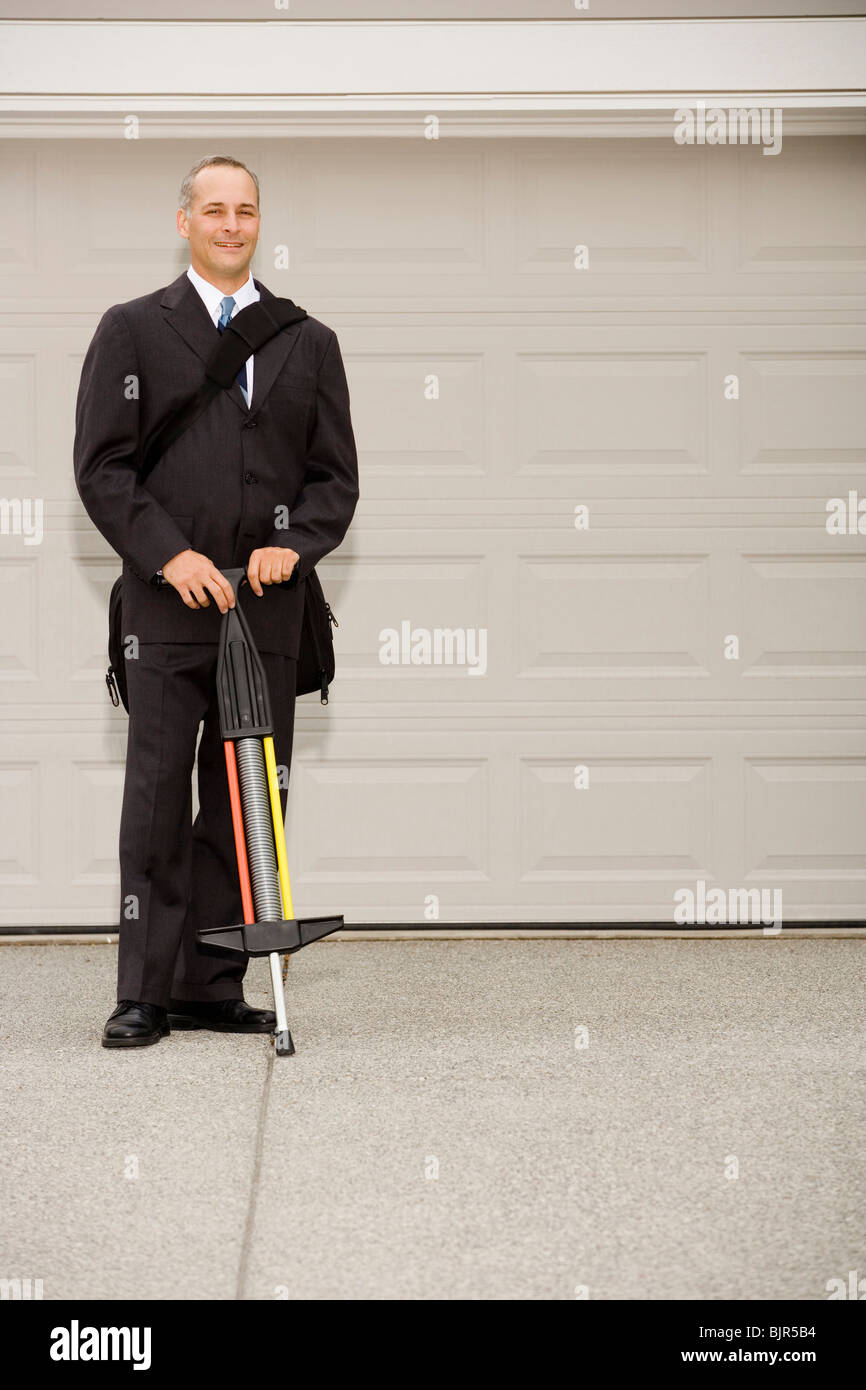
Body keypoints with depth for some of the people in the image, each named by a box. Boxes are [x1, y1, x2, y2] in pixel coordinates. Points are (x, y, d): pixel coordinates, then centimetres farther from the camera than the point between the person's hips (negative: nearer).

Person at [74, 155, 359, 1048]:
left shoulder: (308, 343, 14)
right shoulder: (132, 331, 6)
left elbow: (335, 475, 11)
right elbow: (101, 465, -1)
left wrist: (294, 545, -8)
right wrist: (171, 555, -13)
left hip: (269, 606, 3)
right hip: (168, 605, -3)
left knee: (248, 803, 3)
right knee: (157, 798, -5)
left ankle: (213, 987, 10)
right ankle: (145, 992, 0)